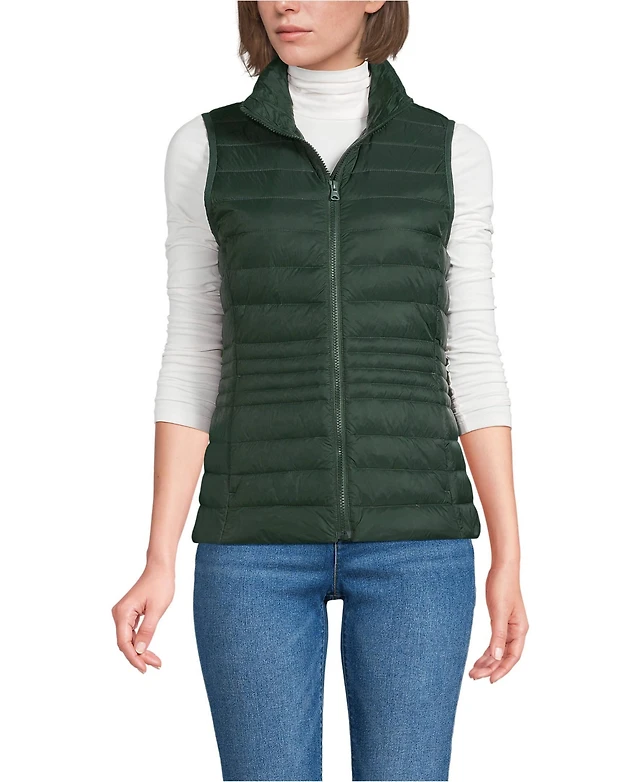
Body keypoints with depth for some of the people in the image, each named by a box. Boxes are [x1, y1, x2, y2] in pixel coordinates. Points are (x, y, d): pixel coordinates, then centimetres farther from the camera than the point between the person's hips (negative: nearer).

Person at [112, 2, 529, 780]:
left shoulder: (450, 152, 5)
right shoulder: (205, 150, 4)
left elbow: (471, 361, 6)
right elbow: (194, 365, 5)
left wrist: (508, 559, 2)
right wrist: (160, 563, -1)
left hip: (412, 538, 0)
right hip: (260, 541, 0)